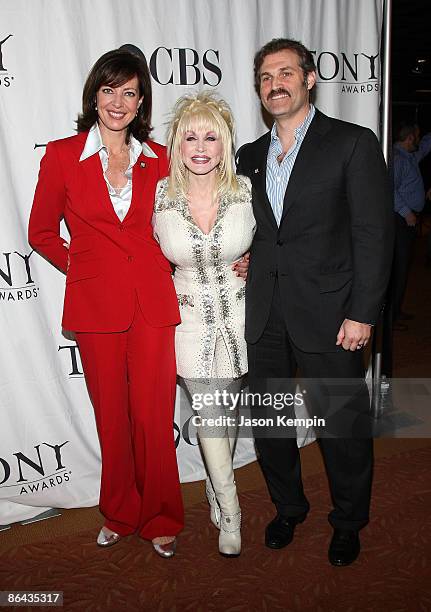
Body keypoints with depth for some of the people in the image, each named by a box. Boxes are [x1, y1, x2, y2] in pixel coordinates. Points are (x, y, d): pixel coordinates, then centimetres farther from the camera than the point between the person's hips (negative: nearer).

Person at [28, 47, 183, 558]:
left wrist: (163, 267, 5)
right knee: (112, 418, 10)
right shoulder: (62, 156, 2)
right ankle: (119, 515, 33)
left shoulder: (159, 159, 6)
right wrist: (84, 266, 4)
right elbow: (42, 232, 10)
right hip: (96, 306, 0)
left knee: (154, 418, 4)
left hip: (153, 304, 1)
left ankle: (159, 520, 26)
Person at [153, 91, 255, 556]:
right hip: (191, 319, -1)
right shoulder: (160, 196, -10)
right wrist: (172, 288, 1)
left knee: (227, 409, 15)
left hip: (238, 316, 1)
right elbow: (154, 256, 8)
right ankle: (229, 513, 23)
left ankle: (217, 485, 43)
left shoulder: (246, 190, -10)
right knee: (208, 415, 3)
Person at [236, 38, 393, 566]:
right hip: (264, 318, 5)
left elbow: (373, 234, -8)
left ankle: (348, 522, 35)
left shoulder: (353, 144, -3)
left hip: (328, 316, -4)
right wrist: (243, 260, -2)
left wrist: (361, 314, -13)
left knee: (342, 425, 9)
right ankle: (288, 508, 41)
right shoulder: (249, 156, 13)